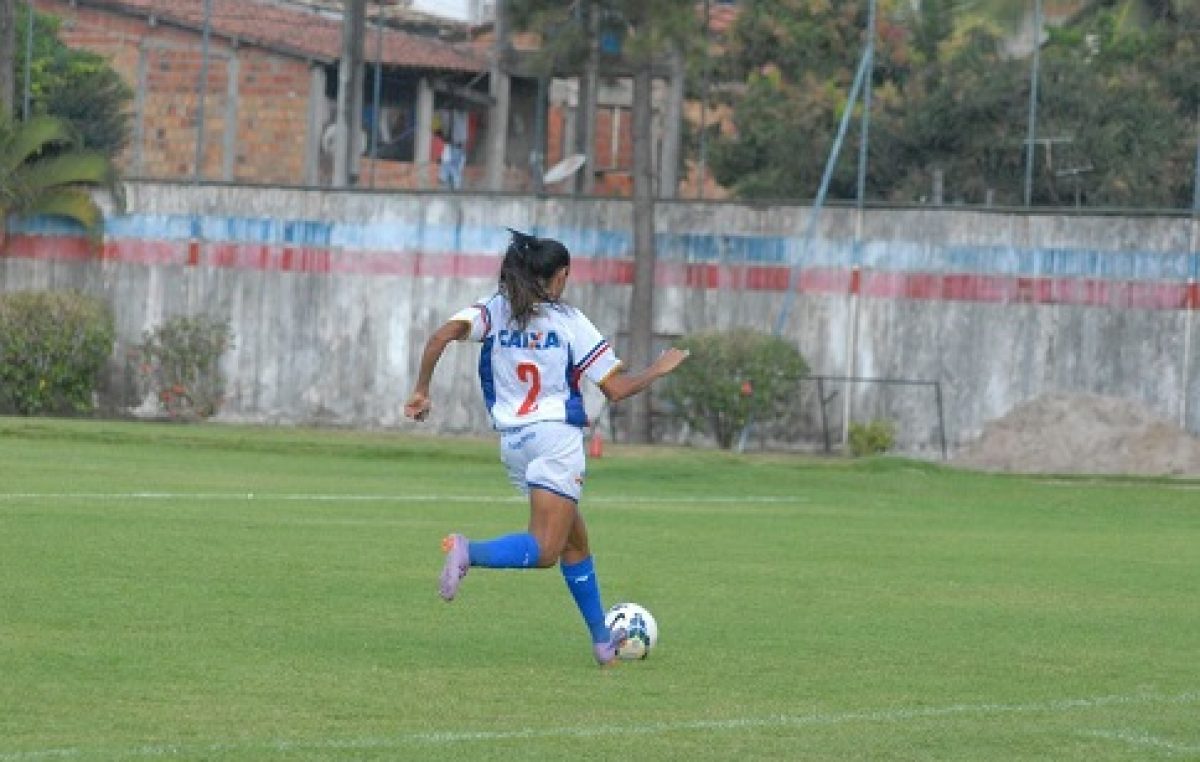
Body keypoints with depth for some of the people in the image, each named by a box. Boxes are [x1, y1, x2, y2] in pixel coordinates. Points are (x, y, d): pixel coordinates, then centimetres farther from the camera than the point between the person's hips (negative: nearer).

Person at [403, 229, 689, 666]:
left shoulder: (494, 311, 6)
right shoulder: (569, 322, -2)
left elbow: (441, 336, -12)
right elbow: (616, 389, -1)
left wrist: (421, 392, -4)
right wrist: (659, 369, 15)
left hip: (512, 442, 6)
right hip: (556, 438, -6)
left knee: (576, 540, 19)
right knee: (544, 551, -12)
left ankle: (602, 641, 23)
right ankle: (469, 552, -38)